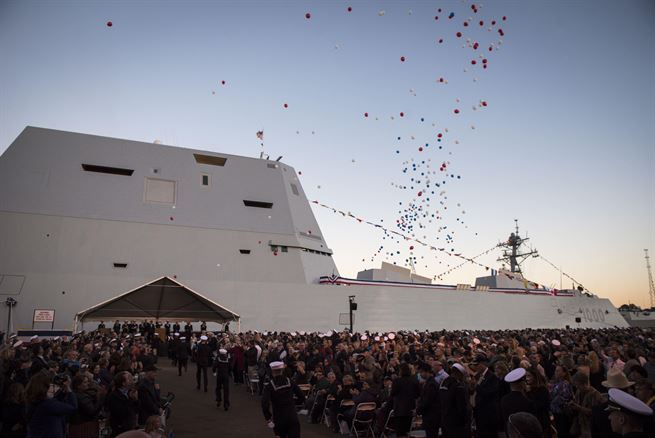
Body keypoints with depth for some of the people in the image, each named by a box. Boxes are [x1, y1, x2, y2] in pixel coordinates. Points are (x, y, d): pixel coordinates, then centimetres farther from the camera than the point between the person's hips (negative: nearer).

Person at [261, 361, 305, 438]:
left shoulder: (269, 385, -9)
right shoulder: (289, 381, -1)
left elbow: (265, 404, -21)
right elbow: (302, 397, 3)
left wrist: (268, 419, -9)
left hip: (279, 418, -1)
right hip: (293, 417, 1)